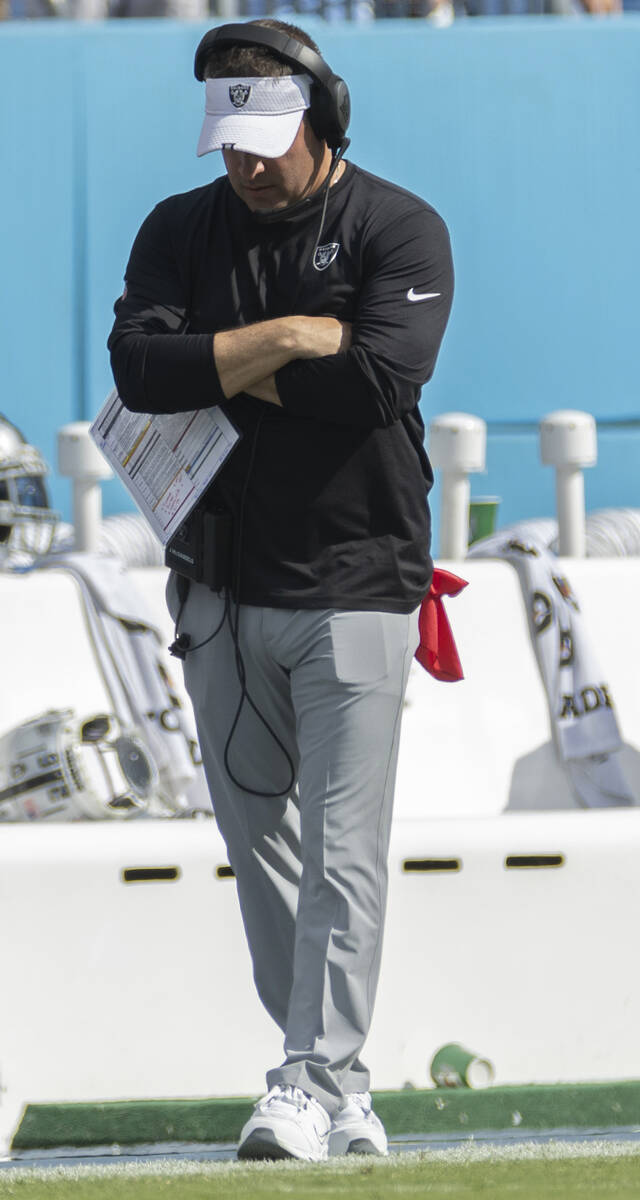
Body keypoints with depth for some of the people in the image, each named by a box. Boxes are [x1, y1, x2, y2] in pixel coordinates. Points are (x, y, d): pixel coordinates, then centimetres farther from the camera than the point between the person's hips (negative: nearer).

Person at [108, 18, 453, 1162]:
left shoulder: (399, 230, -3)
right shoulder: (181, 231, 8)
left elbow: (381, 379, -19)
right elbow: (139, 367, -9)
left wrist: (222, 372, -9)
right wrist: (292, 340, -14)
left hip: (357, 584, -4)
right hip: (223, 586, 4)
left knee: (343, 848, -10)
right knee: (257, 837, 7)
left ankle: (315, 1086, -12)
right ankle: (335, 1077, 15)